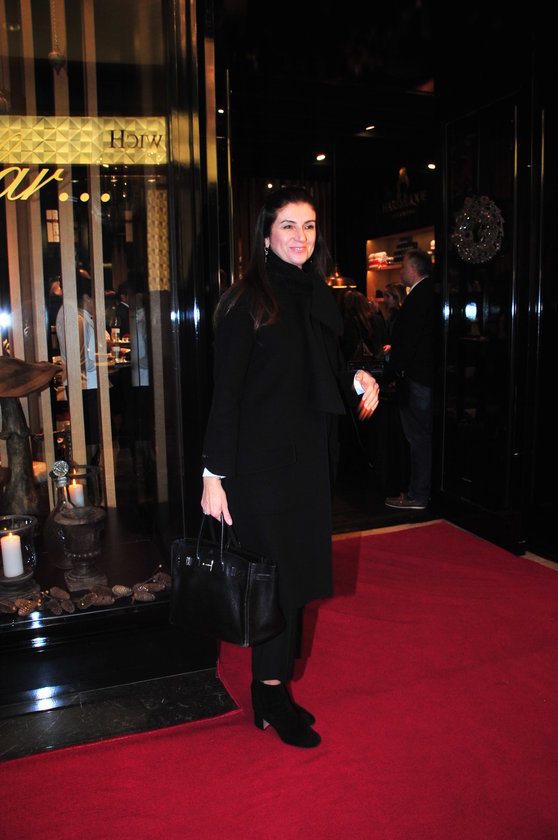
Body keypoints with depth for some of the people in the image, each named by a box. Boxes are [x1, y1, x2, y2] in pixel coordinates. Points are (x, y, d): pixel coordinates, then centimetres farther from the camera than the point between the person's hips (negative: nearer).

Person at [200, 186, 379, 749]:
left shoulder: (318, 297, 11)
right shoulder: (248, 301, -9)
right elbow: (225, 392, -13)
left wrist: (357, 379, 0)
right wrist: (214, 475, -16)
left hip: (308, 459, 7)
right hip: (261, 464, -7)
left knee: (297, 576, 12)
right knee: (276, 575, 1)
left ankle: (275, 690, 28)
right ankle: (270, 696, 20)